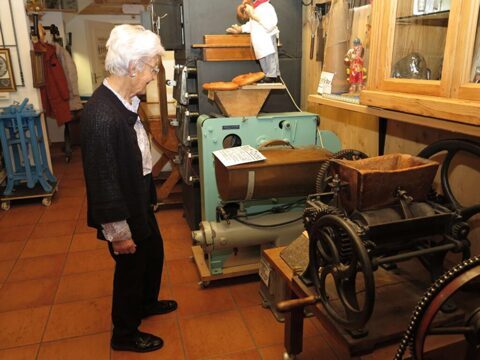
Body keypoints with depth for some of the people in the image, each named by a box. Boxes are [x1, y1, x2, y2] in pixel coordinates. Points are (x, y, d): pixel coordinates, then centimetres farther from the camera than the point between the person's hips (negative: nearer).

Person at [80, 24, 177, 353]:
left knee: (154, 252, 26)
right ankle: (125, 334, 38)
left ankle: (147, 303, 54)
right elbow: (103, 181, -27)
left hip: (138, 200, 9)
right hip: (122, 210, -9)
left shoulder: (121, 100, -2)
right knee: (131, 268, 12)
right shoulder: (102, 117, -32)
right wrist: (118, 232, -18)